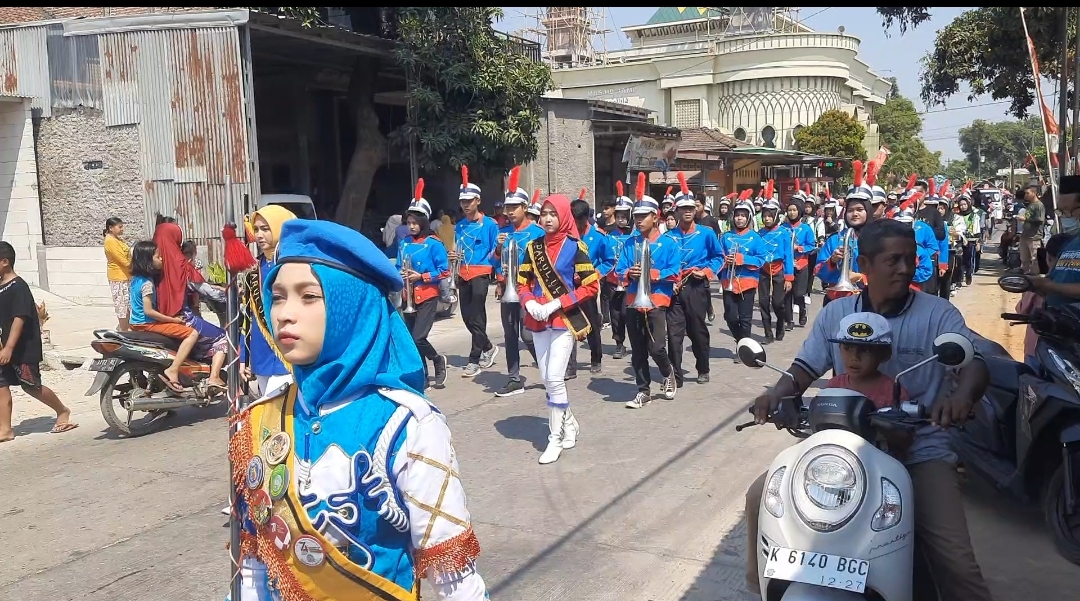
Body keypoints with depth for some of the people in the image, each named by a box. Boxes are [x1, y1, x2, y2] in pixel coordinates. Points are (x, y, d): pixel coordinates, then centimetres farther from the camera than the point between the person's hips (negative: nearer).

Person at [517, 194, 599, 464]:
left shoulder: (574, 246, -7)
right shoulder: (533, 246, 7)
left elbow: (591, 286, -9)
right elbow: (523, 283, 12)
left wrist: (557, 304, -17)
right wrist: (530, 303, -10)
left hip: (565, 319, -5)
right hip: (538, 320, 5)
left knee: (554, 378, -11)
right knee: (547, 379, 10)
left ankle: (555, 438, 1)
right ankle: (569, 424, 30)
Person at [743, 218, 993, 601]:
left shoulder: (938, 314, -2)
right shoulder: (836, 313, 6)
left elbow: (976, 364, -12)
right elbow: (806, 367, 8)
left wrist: (961, 395, -37)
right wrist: (777, 394, -15)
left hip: (919, 449, -3)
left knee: (956, 564, -20)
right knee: (763, 497, -6)